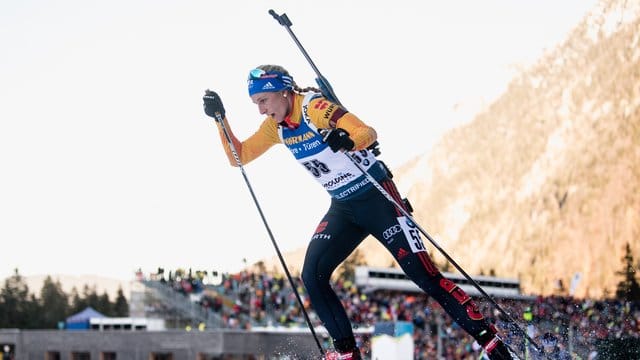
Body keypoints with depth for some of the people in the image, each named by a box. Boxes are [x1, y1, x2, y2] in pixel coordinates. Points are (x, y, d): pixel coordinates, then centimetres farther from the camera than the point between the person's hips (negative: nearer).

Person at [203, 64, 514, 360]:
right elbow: (238, 156, 11)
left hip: (377, 198, -7)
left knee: (424, 275, -12)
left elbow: (368, 133, -30)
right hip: (343, 208, 7)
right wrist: (220, 118, -1)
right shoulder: (276, 126, 2)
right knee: (312, 276, -8)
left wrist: (346, 140, -51)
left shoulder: (314, 107, -20)